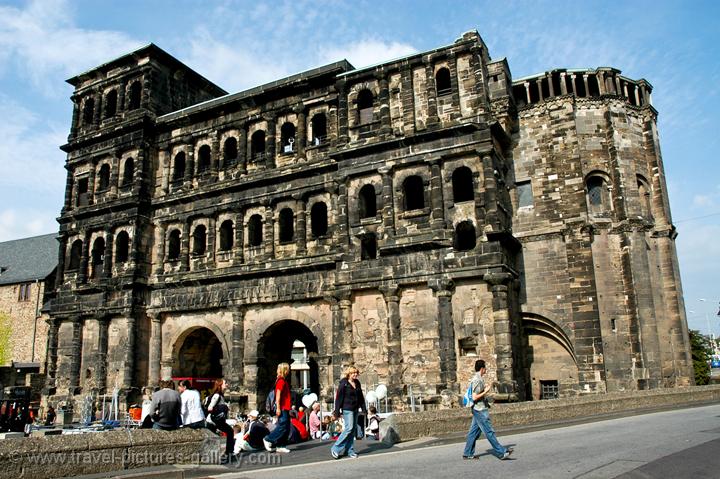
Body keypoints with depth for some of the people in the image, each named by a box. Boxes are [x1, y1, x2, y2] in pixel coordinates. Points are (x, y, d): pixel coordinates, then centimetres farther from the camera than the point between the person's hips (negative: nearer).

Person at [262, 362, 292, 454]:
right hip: (282, 408, -10)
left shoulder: (284, 381, 17)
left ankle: (280, 446, 11)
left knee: (286, 429, 8)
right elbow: (278, 395, -17)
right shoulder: (281, 381, -12)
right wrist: (278, 408, -21)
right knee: (282, 427, -10)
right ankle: (268, 440, 1)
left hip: (285, 408, 10)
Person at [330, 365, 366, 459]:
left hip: (355, 409, 7)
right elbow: (339, 397, -11)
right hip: (347, 409, -7)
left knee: (354, 429, 8)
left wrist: (363, 408, 13)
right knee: (349, 428, -12)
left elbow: (361, 397, 16)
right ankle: (336, 449, -2)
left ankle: (349, 450, 16)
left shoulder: (357, 383, 10)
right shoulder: (343, 383, -11)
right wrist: (337, 411, -13)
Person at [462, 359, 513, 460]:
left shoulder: (478, 379, 14)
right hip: (480, 410, -10)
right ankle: (501, 453, 0)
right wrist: (486, 391, -18)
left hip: (478, 410, 10)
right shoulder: (477, 380, -19)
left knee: (474, 432, 11)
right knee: (489, 432, -4)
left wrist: (485, 387, 22)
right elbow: (474, 397, -22)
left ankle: (468, 454, 15)